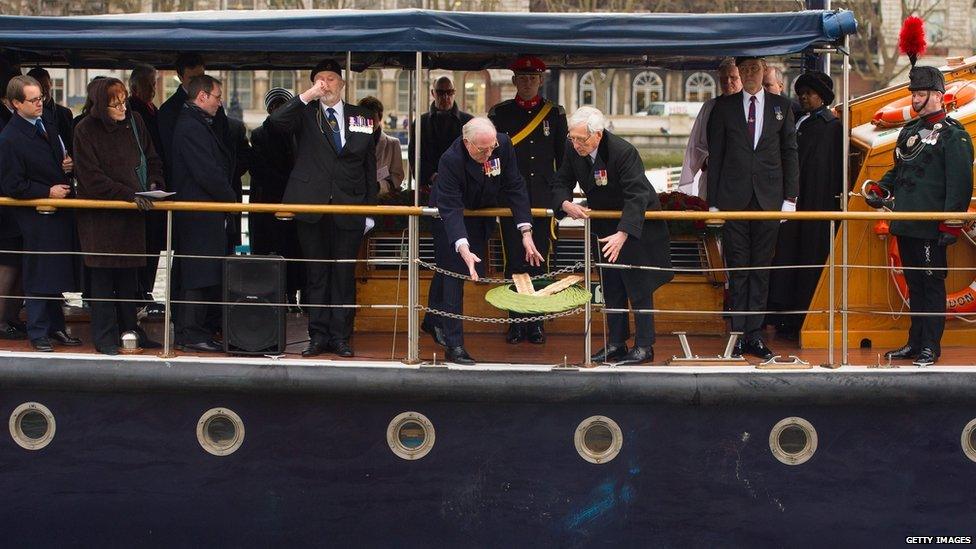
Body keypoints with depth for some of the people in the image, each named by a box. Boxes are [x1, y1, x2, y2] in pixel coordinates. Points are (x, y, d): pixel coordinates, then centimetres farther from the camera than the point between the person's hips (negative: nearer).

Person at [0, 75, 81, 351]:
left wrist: (67, 165, 2)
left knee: (57, 273, 15)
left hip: (59, 212, 7)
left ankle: (56, 326, 26)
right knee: (39, 275, 1)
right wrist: (48, 191, -16)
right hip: (36, 217, -7)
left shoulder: (47, 124, 8)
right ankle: (38, 332, 13)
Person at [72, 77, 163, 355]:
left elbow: (152, 160, 15)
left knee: (130, 274, 10)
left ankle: (129, 329, 20)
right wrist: (129, 194, -21)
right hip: (99, 214, -5)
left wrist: (155, 184, -5)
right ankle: (105, 336, 5)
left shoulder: (135, 121, 6)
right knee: (103, 276, -2)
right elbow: (92, 178, -14)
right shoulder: (86, 131, -9)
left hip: (132, 213, 5)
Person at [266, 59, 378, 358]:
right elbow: (275, 121, -14)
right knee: (317, 274, 5)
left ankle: (340, 336, 8)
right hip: (312, 206, -1)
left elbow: (370, 165, 12)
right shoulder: (305, 114, 6)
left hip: (349, 208, 1)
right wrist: (307, 96, -17)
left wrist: (370, 208, 7)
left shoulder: (362, 118, 11)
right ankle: (318, 335, 11)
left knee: (344, 274, 2)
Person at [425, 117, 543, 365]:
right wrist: (463, 249, -52)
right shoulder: (450, 160, -36)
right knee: (453, 274, -10)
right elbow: (450, 209, -39)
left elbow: (514, 187, -16)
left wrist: (526, 232, -22)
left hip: (481, 217, 5)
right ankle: (453, 344, -6)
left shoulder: (503, 145, -23)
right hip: (450, 219, -5)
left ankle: (433, 320, 40)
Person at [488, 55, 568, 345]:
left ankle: (537, 322, 10)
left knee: (539, 262, 2)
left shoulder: (555, 114, 8)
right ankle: (516, 322, 8)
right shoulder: (500, 113, 6)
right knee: (515, 262, 0)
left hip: (543, 201, 0)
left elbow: (564, 157, 11)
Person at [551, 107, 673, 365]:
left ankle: (644, 346, 5)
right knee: (611, 288, 11)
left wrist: (622, 234, -47)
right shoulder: (573, 150, -12)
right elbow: (561, 183, -2)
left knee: (639, 287, -3)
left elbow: (637, 197, -36)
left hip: (636, 226, -6)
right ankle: (616, 344, 19)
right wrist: (566, 204, -25)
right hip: (604, 226, 6)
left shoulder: (624, 152, -31)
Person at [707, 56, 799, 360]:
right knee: (737, 269, 0)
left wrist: (790, 198, 1)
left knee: (761, 269, 4)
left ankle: (755, 335, 8)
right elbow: (715, 156, 5)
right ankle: (738, 335, 5)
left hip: (768, 199, 1)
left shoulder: (781, 106, 9)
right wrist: (713, 201, 0)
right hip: (734, 199, -1)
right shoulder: (724, 106, 6)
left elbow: (790, 154, 9)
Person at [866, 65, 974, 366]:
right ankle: (915, 342, 21)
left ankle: (931, 347, 4)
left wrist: (951, 224, -18)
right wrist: (880, 188, 10)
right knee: (914, 285, 14)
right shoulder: (910, 131, 18)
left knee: (932, 285, -2)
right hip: (906, 225, 8)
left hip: (930, 228, -8)